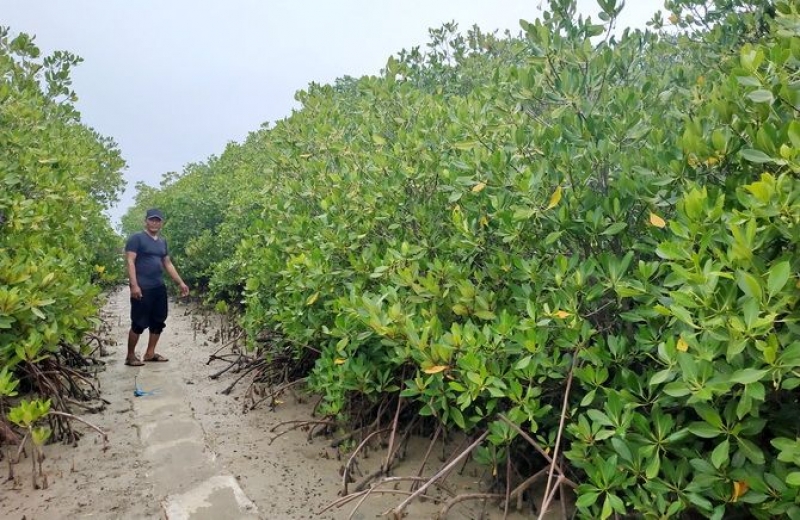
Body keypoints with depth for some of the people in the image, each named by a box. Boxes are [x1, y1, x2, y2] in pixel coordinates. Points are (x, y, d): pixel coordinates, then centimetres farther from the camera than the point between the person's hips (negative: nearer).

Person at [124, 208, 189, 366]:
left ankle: (150, 353, 23)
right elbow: (130, 261, -12)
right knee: (139, 323, -4)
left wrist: (180, 283, 17)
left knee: (159, 321, 11)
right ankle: (130, 356, 9)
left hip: (159, 287, 7)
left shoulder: (162, 241, 17)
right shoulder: (136, 238, -5)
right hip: (142, 288, -7)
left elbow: (168, 264, 21)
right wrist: (134, 285, -21)